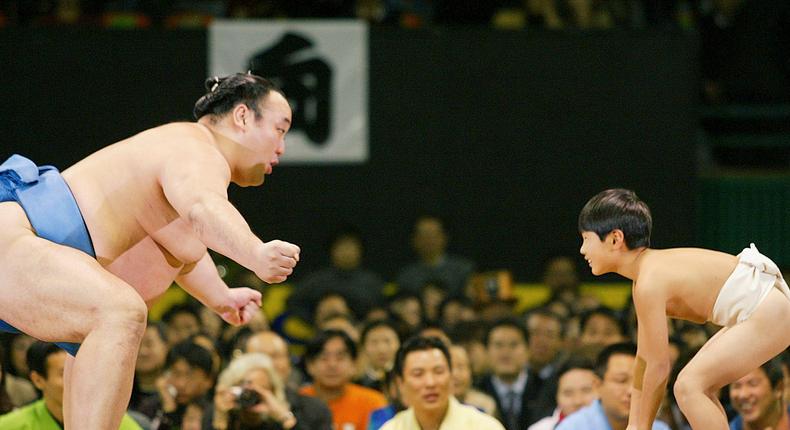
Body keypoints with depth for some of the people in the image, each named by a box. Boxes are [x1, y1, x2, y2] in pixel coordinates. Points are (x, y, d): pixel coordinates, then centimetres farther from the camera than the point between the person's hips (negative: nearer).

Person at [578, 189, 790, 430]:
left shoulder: (649, 283, -17)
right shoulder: (649, 270, 14)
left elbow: (659, 366, -14)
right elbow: (644, 358, 19)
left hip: (770, 312, -11)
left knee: (688, 386, -18)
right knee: (698, 386, 20)